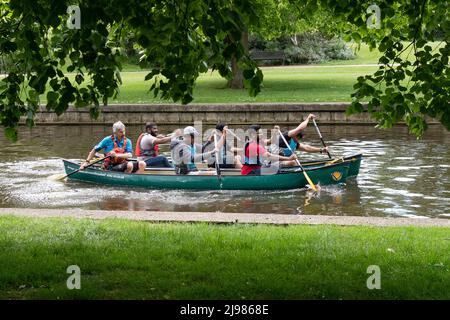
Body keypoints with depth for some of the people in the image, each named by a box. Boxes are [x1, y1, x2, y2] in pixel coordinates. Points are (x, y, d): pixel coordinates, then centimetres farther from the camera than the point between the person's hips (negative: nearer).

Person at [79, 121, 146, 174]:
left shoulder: (127, 141, 5)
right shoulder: (108, 140, -3)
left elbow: (130, 155, -11)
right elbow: (94, 150, 5)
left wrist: (117, 155, -27)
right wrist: (87, 162, 1)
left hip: (123, 164, 5)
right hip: (111, 167, -5)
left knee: (142, 164, -16)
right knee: (129, 165, -32)